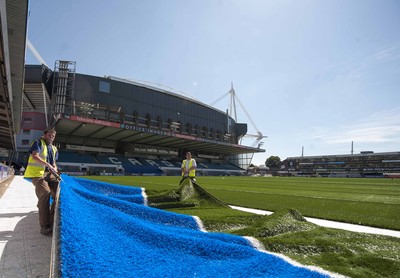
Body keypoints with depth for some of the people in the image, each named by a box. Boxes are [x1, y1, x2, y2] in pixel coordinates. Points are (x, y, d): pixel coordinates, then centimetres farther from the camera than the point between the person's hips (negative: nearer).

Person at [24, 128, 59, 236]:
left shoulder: (54, 149, 22)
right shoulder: (38, 142, 4)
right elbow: (34, 156, -13)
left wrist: (54, 168, -1)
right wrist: (47, 164, -25)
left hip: (49, 174, 7)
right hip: (38, 173, -7)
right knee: (45, 193, -24)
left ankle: (54, 222, 3)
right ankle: (44, 226, -20)